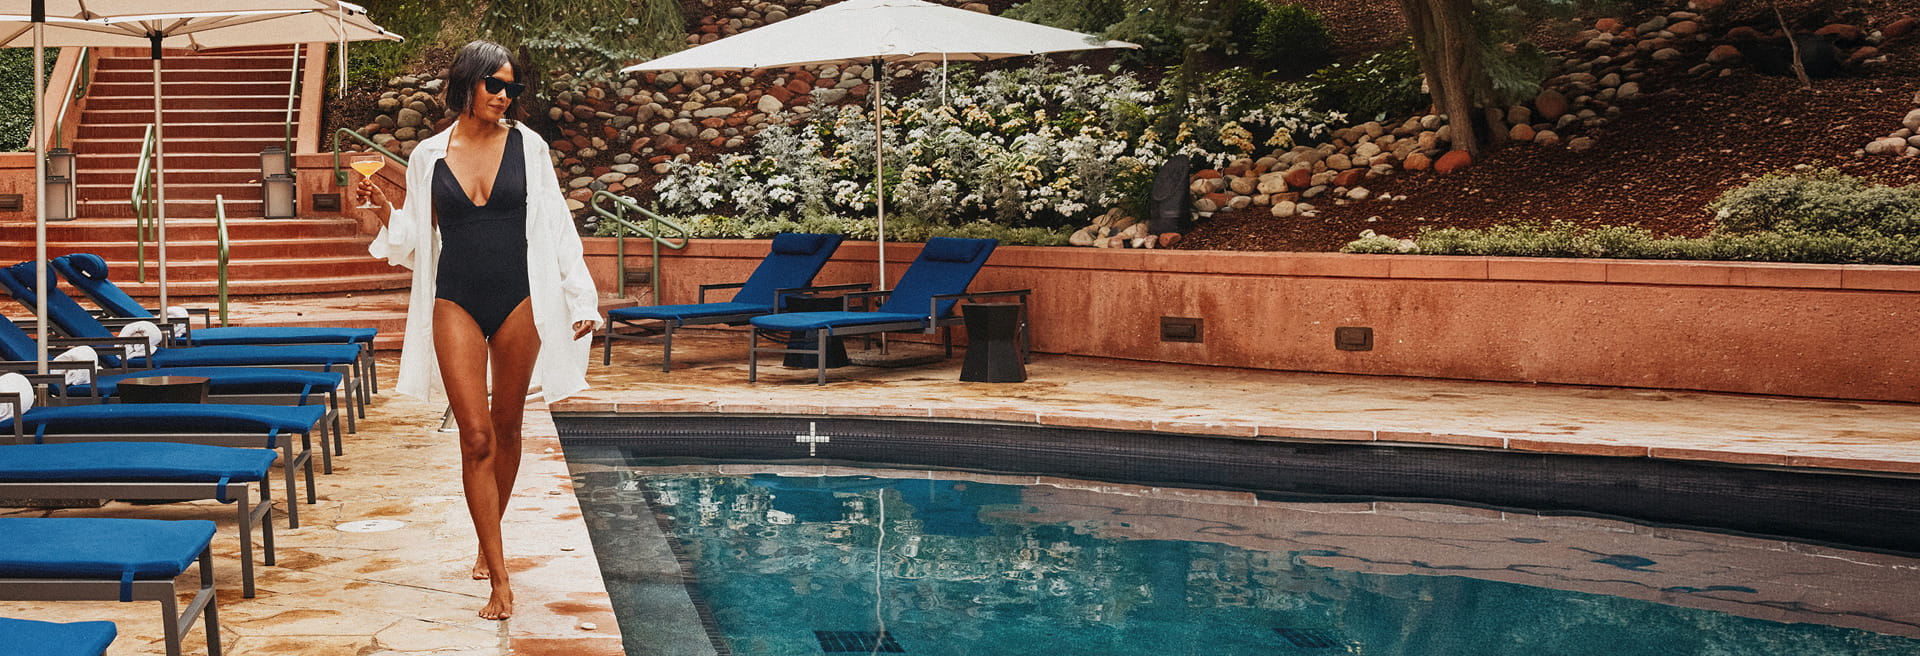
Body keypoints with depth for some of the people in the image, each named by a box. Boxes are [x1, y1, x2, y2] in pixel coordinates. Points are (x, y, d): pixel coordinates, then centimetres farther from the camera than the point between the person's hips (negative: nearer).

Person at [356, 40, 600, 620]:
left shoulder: (526, 146, 1)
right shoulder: (428, 157, 4)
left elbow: (555, 226, 4)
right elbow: (415, 236, 11)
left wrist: (581, 299, 1)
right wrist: (384, 210, -8)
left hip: (518, 300, 1)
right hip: (456, 302, 0)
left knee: (506, 430, 11)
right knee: (476, 437, -7)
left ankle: (489, 541, 34)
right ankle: (500, 579, -5)